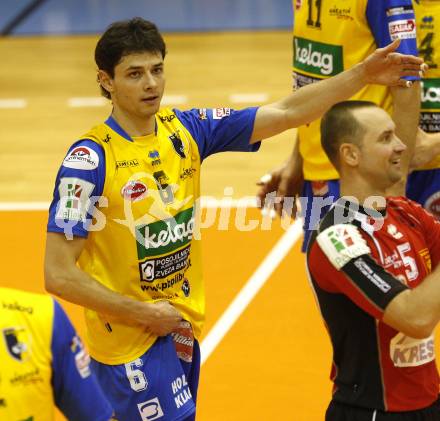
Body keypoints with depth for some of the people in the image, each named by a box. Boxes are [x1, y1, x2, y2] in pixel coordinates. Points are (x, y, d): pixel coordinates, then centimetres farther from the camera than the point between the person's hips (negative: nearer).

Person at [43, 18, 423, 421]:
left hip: (183, 327, 6)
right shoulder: (90, 158, -17)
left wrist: (363, 73, -4)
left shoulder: (186, 130, 0)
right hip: (128, 338, -6)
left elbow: (285, 113, 3)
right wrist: (143, 314, -14)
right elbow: (59, 274, -17)